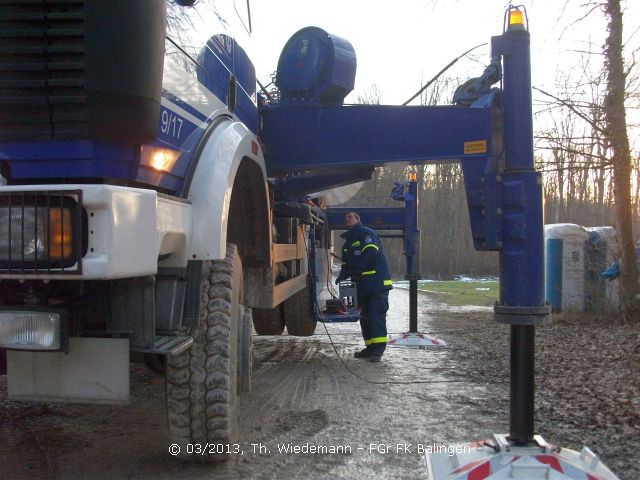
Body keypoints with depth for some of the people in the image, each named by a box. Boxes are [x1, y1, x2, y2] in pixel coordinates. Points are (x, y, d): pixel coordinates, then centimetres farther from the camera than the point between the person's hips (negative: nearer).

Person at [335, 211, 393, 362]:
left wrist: (354, 270, -16)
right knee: (365, 317, 10)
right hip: (362, 286, 9)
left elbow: (370, 254, -18)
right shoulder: (347, 243, 24)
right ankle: (371, 347, 18)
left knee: (376, 315, -12)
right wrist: (342, 276, -2)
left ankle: (378, 349, -12)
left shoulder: (367, 234, -2)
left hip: (377, 283, -9)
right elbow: (346, 265, 20)